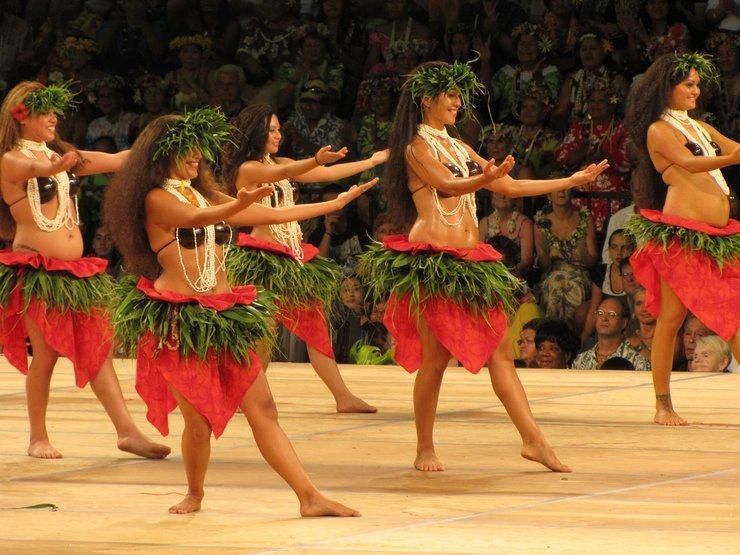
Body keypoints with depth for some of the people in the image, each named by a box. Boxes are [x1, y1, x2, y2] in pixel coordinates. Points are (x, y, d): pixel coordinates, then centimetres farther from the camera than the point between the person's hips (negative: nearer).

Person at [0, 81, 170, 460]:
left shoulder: (62, 156, 17)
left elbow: (115, 160, 18)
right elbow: (35, 168, -30)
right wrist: (56, 166, -52)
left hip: (74, 271, 7)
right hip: (36, 270, -7)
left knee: (98, 349, 1)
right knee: (46, 353, -6)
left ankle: (127, 431, -3)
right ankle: (38, 438, 6)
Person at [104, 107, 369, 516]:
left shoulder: (205, 196, 17)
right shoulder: (156, 199, -5)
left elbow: (273, 215, 20)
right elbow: (196, 219, -25)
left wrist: (338, 203, 22)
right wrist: (239, 205, -45)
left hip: (225, 315, 6)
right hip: (179, 320, -6)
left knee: (263, 410, 0)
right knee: (200, 419, -4)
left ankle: (311, 498, -4)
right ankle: (194, 495, 21)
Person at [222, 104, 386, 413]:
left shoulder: (277, 163, 16)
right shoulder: (247, 169, -9)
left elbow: (327, 174, 17)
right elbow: (284, 174, -29)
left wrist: (373, 161, 18)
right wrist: (316, 161, -47)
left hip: (293, 257, 8)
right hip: (264, 258, -8)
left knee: (315, 324, 5)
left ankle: (343, 397, 5)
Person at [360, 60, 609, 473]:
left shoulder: (458, 148, 19)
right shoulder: (417, 148, -4)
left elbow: (510, 186, 19)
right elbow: (445, 185, -23)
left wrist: (572, 181, 17)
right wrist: (484, 179, -43)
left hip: (471, 262, 8)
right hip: (433, 260, -7)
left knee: (501, 353, 1)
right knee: (435, 357, -6)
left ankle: (534, 440, -2)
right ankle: (425, 450, 3)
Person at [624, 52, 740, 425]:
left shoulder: (698, 127, 21)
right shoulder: (658, 130, -2)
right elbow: (688, 163, -16)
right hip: (682, 233, -8)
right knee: (671, 316, -4)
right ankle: (663, 406, 0)